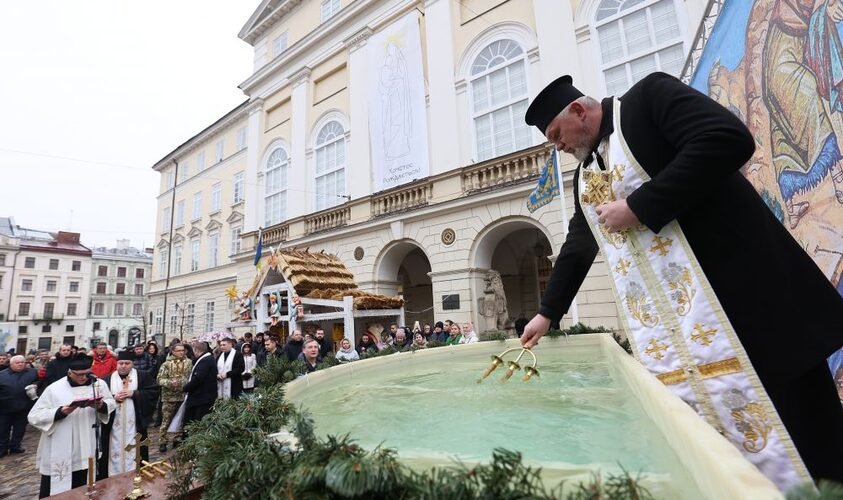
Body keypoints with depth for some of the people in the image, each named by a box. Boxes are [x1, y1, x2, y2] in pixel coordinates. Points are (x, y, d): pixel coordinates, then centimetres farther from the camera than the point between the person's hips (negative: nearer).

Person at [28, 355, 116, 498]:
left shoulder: (99, 384, -2)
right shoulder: (54, 388, -9)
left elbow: (112, 403, 5)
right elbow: (34, 416, -8)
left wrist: (101, 406, -17)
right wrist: (60, 412, -24)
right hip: (59, 453, -2)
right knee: (54, 492, 9)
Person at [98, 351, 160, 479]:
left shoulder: (144, 376, 0)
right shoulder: (107, 379, 6)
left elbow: (155, 391, -6)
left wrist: (134, 393, -14)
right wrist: (114, 398, -14)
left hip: (135, 424, -2)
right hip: (114, 425, 2)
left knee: (134, 452, 4)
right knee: (115, 451, 7)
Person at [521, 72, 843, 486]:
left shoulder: (648, 97, -2)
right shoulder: (585, 176, 17)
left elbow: (728, 139, -18)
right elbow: (577, 247, 22)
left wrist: (638, 207, -16)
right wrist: (548, 312, 23)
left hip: (740, 290, -6)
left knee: (798, 432, 3)